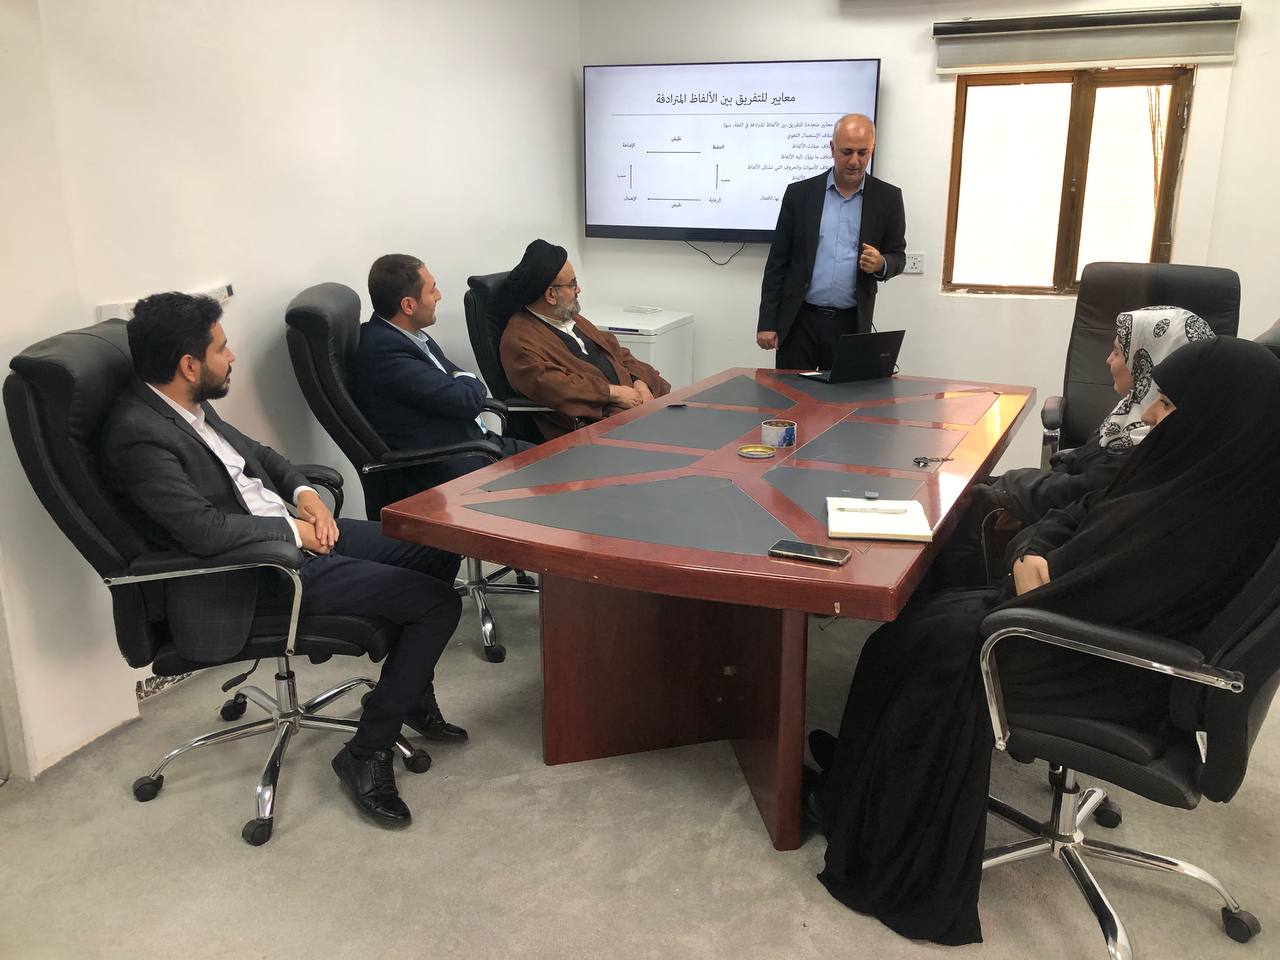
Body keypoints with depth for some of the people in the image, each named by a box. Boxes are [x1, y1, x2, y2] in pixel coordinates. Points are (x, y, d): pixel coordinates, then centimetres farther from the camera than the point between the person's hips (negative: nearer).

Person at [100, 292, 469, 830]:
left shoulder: (185, 404, 6)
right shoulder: (137, 435, -22)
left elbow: (252, 452, 20)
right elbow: (204, 529, -28)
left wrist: (305, 494, 2)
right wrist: (294, 532, -15)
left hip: (290, 532, 10)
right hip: (252, 574, -10)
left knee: (437, 552, 10)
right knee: (438, 603, -16)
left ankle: (411, 695, 25)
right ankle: (367, 754, -2)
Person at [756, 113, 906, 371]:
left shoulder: (888, 198, 3)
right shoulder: (800, 193, 2)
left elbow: (897, 256, 10)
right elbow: (777, 261, 3)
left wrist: (881, 264, -16)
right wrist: (767, 322, -2)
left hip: (851, 323, 0)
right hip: (799, 321, 0)